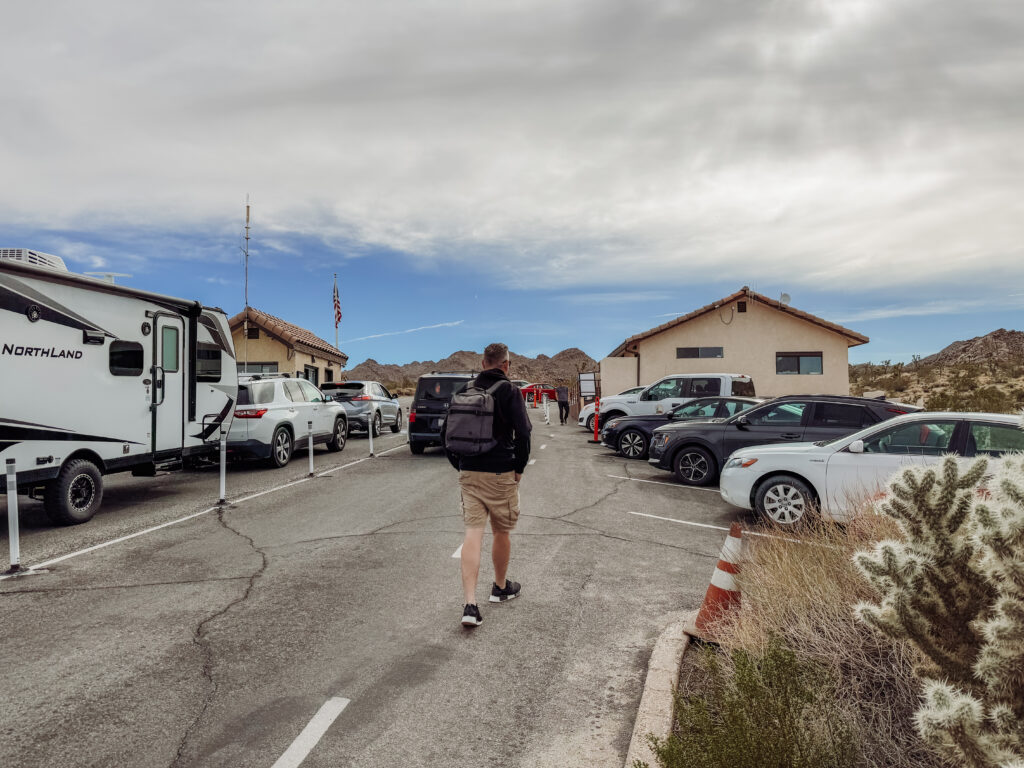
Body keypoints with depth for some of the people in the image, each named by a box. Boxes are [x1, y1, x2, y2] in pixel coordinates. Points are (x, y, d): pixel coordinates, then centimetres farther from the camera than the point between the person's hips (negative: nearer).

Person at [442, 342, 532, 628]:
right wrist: (519, 468, -2)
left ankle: (470, 604, -5)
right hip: (501, 474, -3)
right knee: (501, 532, 14)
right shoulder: (509, 392, -7)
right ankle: (501, 587, 33)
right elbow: (523, 433, -15)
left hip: (469, 474, 4)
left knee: (473, 534, 2)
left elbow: (445, 433, 10)